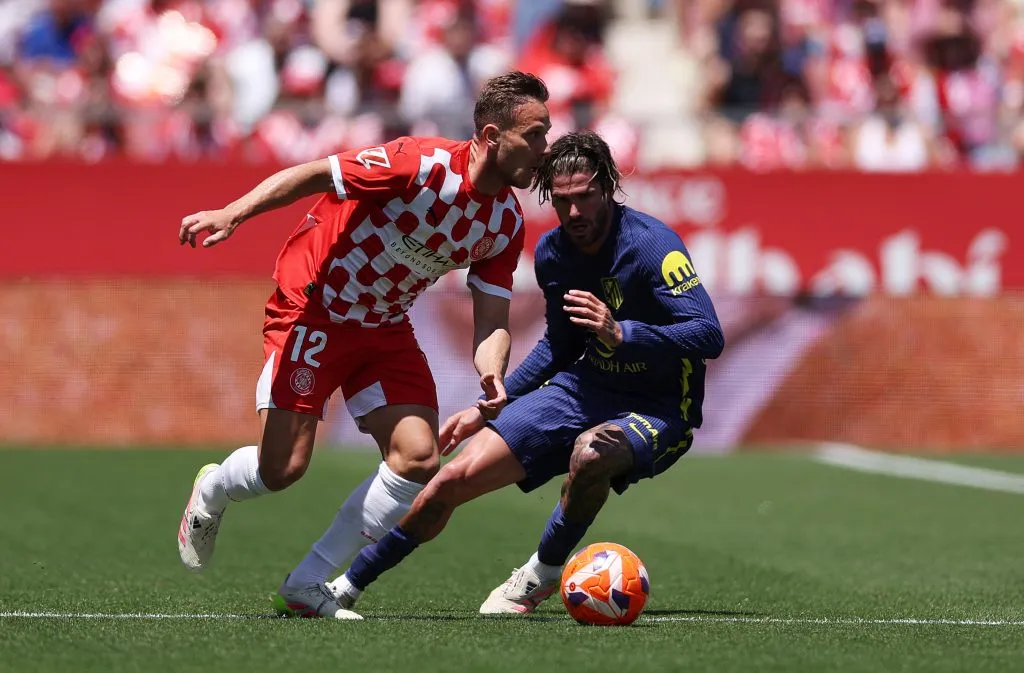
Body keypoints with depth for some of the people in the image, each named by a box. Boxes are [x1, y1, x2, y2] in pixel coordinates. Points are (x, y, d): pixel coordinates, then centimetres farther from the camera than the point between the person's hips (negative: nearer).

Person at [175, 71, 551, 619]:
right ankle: (212, 490, 28)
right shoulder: (423, 164, -25)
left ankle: (308, 585, 2)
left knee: (418, 459, -11)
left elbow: (491, 320, -1)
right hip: (312, 310, -7)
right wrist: (231, 215, -32)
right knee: (283, 469, -11)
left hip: (385, 327, 7)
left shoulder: (508, 223, -4)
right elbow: (313, 175, -21)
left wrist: (491, 376, -22)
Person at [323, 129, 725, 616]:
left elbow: (709, 336, -30)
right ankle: (347, 586, 12)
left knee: (590, 453, -40)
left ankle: (542, 575, -11)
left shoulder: (649, 243, -21)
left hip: (658, 410, -6)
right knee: (456, 477, -4)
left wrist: (619, 332, -40)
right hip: (584, 389, 6)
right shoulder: (552, 252, 2)